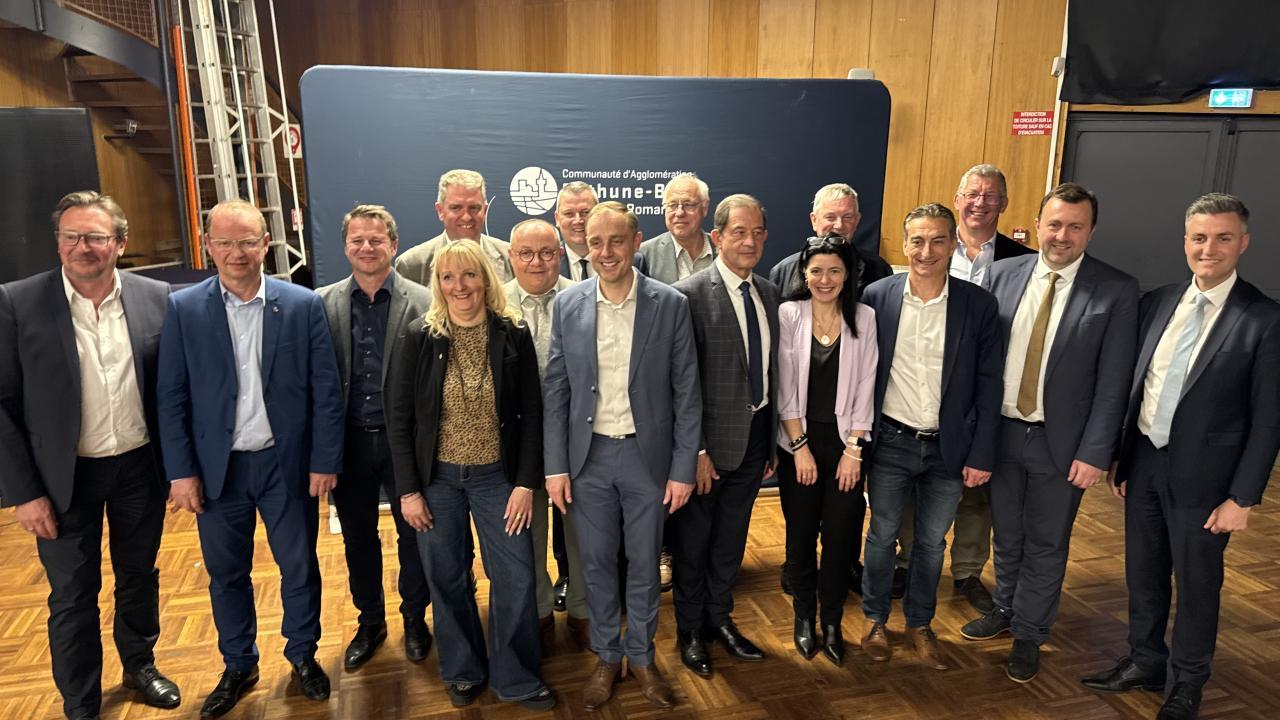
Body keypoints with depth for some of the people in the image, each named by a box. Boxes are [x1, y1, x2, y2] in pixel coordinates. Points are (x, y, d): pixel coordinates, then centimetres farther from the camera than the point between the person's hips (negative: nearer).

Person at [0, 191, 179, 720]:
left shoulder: (156, 298, -5)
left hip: (140, 467, 2)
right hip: (64, 476, -2)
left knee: (139, 577, 19)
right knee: (73, 595, 12)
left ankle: (140, 666, 43)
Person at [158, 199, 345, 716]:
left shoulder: (304, 305, -5)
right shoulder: (183, 309, -3)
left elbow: (326, 391, -4)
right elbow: (172, 397, -1)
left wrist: (325, 461, -6)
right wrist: (181, 472, -4)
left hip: (288, 463, -1)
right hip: (218, 468, 1)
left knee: (299, 566, 12)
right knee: (226, 573, 15)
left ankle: (303, 655, 34)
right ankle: (239, 666, 37)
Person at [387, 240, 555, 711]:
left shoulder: (514, 336, -6)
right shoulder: (420, 338, -6)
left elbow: (531, 412, -3)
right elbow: (399, 417, -3)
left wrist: (526, 482, -7)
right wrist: (408, 490, -5)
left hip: (496, 476, 0)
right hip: (436, 477, 1)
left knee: (516, 577, 1)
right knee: (445, 579, 12)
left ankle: (515, 680, 23)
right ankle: (463, 671, 36)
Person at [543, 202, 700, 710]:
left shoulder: (670, 304, -7)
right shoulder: (567, 305, -2)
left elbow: (686, 393, -5)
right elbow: (555, 391, 1)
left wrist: (683, 469, -7)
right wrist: (555, 466, -3)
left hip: (647, 455, -1)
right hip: (589, 457, 1)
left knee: (644, 565, 14)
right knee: (597, 564, 14)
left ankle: (642, 655, 36)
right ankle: (606, 657, 35)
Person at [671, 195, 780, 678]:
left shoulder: (769, 293, 6)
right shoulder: (690, 294, -15)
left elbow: (772, 370, 10)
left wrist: (772, 439, 10)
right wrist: (695, 450, -16)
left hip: (755, 436, 6)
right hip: (711, 438, -5)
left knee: (731, 536, 20)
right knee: (694, 538, 13)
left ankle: (719, 618, 40)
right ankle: (690, 629, 33)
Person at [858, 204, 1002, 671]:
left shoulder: (978, 305, -7)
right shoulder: (877, 297, -7)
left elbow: (988, 384, -3)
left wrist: (981, 455, -4)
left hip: (949, 448, 1)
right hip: (891, 443, 0)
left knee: (932, 542, 15)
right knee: (882, 535, 13)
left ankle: (920, 624, 36)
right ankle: (875, 620, 33)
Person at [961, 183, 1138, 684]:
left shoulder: (1116, 290, -8)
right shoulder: (1003, 274, -1)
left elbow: (1113, 380, -9)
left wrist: (1095, 452, -12)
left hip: (1061, 442, -2)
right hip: (1001, 431, 3)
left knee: (1045, 546, 12)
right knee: (1006, 536, 20)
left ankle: (1029, 635, 31)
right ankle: (1005, 610, 42)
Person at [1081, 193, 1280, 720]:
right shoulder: (1156, 303, 3)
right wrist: (1119, 457, 8)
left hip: (1201, 475, -4)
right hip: (1143, 463, 4)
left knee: (1196, 584, 12)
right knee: (1143, 573, 18)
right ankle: (1145, 662, 39)